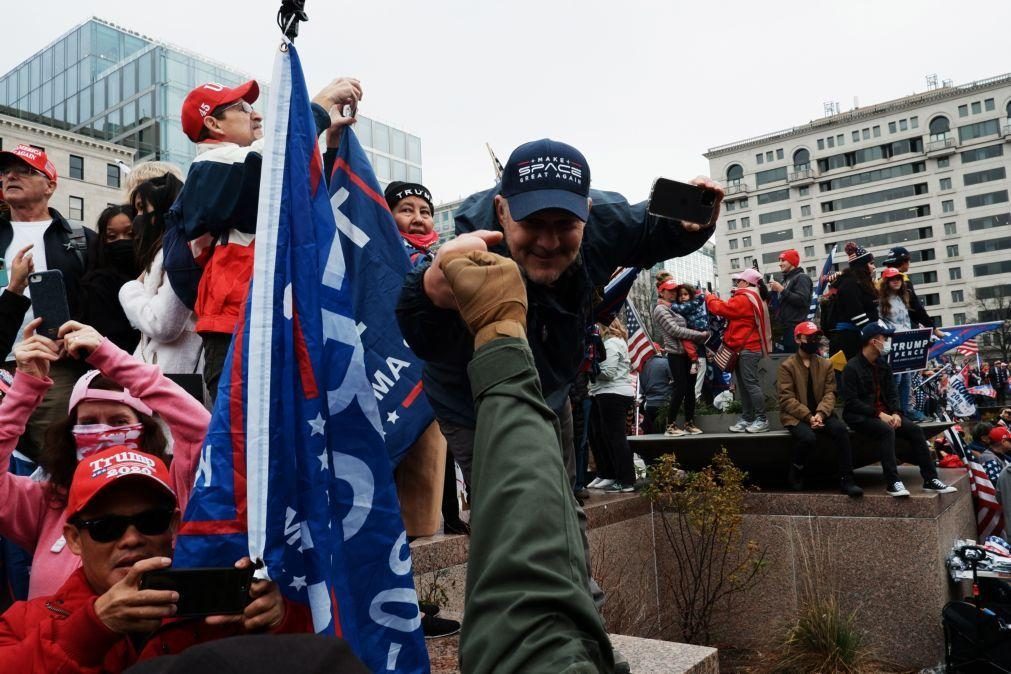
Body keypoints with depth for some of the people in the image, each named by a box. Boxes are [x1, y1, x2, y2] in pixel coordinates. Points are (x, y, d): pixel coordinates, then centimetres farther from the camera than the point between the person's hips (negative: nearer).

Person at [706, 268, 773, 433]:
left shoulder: (743, 299, -14)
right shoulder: (752, 298, 20)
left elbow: (721, 308, -14)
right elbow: (729, 309, 18)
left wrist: (710, 298, 3)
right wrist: (715, 299, 7)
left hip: (747, 349, -11)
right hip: (745, 348, 11)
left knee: (750, 384, -9)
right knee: (743, 385, 11)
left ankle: (761, 419, -6)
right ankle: (747, 419, 14)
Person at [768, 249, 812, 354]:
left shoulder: (801, 278, -4)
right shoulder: (786, 280, 21)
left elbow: (802, 300, -19)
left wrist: (782, 290, -16)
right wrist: (775, 291, 10)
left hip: (796, 327, -9)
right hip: (786, 327, 9)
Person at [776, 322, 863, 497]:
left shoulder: (826, 364, 11)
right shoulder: (787, 366, -2)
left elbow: (830, 393, 2)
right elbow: (786, 398, -10)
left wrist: (820, 413, -17)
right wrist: (808, 416, -20)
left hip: (820, 413, 4)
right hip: (796, 416, -4)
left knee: (841, 429, -26)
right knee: (808, 438, -33)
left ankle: (846, 479, -20)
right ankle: (795, 474, -4)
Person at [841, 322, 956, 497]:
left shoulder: (883, 365, 12)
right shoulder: (852, 367, -12)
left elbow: (892, 394, 10)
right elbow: (852, 402, -17)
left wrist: (896, 413, -10)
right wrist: (879, 414, -21)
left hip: (884, 413, 7)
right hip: (860, 416, -7)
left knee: (914, 429, -11)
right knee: (886, 430, -33)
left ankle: (930, 480, -7)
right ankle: (892, 482, -32)